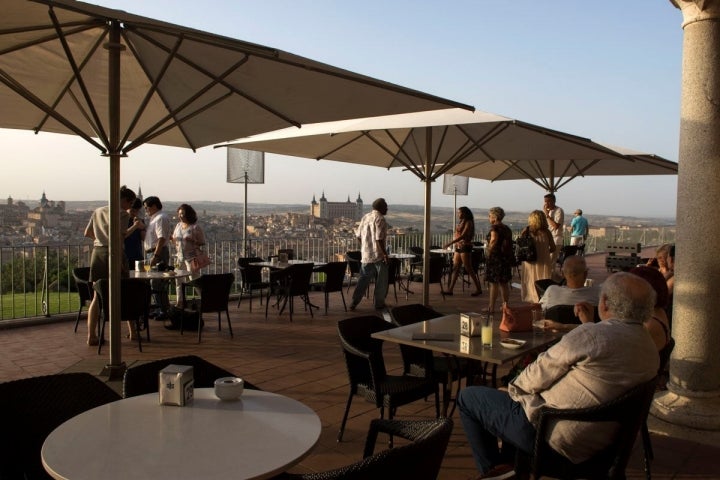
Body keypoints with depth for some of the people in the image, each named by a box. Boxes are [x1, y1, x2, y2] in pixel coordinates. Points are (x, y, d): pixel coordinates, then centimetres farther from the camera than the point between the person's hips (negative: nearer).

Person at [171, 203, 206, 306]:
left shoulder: (195, 227, -10)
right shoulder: (178, 225, 10)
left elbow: (202, 242, -9)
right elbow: (174, 238, 19)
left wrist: (192, 241, -24)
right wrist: (171, 238, -2)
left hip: (191, 257, -7)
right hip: (180, 256, 7)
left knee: (194, 279, -7)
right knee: (178, 278, 9)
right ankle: (179, 301, 20)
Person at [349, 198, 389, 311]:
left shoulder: (365, 217, 10)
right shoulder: (380, 219, -14)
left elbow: (358, 235, 13)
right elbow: (379, 239, -22)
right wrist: (385, 253, -16)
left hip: (365, 255, 7)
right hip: (378, 255, -7)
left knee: (363, 279, 13)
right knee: (381, 281, 7)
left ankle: (354, 302, 11)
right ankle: (379, 303, 14)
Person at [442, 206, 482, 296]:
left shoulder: (468, 222, -9)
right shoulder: (461, 222, 16)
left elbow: (463, 235, -19)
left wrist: (450, 243, -23)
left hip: (465, 247, -8)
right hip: (458, 247, 8)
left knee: (469, 269, -4)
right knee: (455, 268, 6)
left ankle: (478, 289, 6)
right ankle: (450, 290, 7)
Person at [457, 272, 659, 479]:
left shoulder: (591, 335, -23)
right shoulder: (652, 352, 1)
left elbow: (539, 374, -13)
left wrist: (511, 388, 5)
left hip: (554, 438, -8)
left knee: (467, 397, 7)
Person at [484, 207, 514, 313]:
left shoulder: (495, 227, -12)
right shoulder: (507, 228, 12)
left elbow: (494, 240, -27)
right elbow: (509, 243, 12)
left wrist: (489, 252, -19)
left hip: (495, 257, -8)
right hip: (506, 257, 8)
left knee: (494, 283, -3)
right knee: (504, 283, 14)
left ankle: (491, 307, 0)